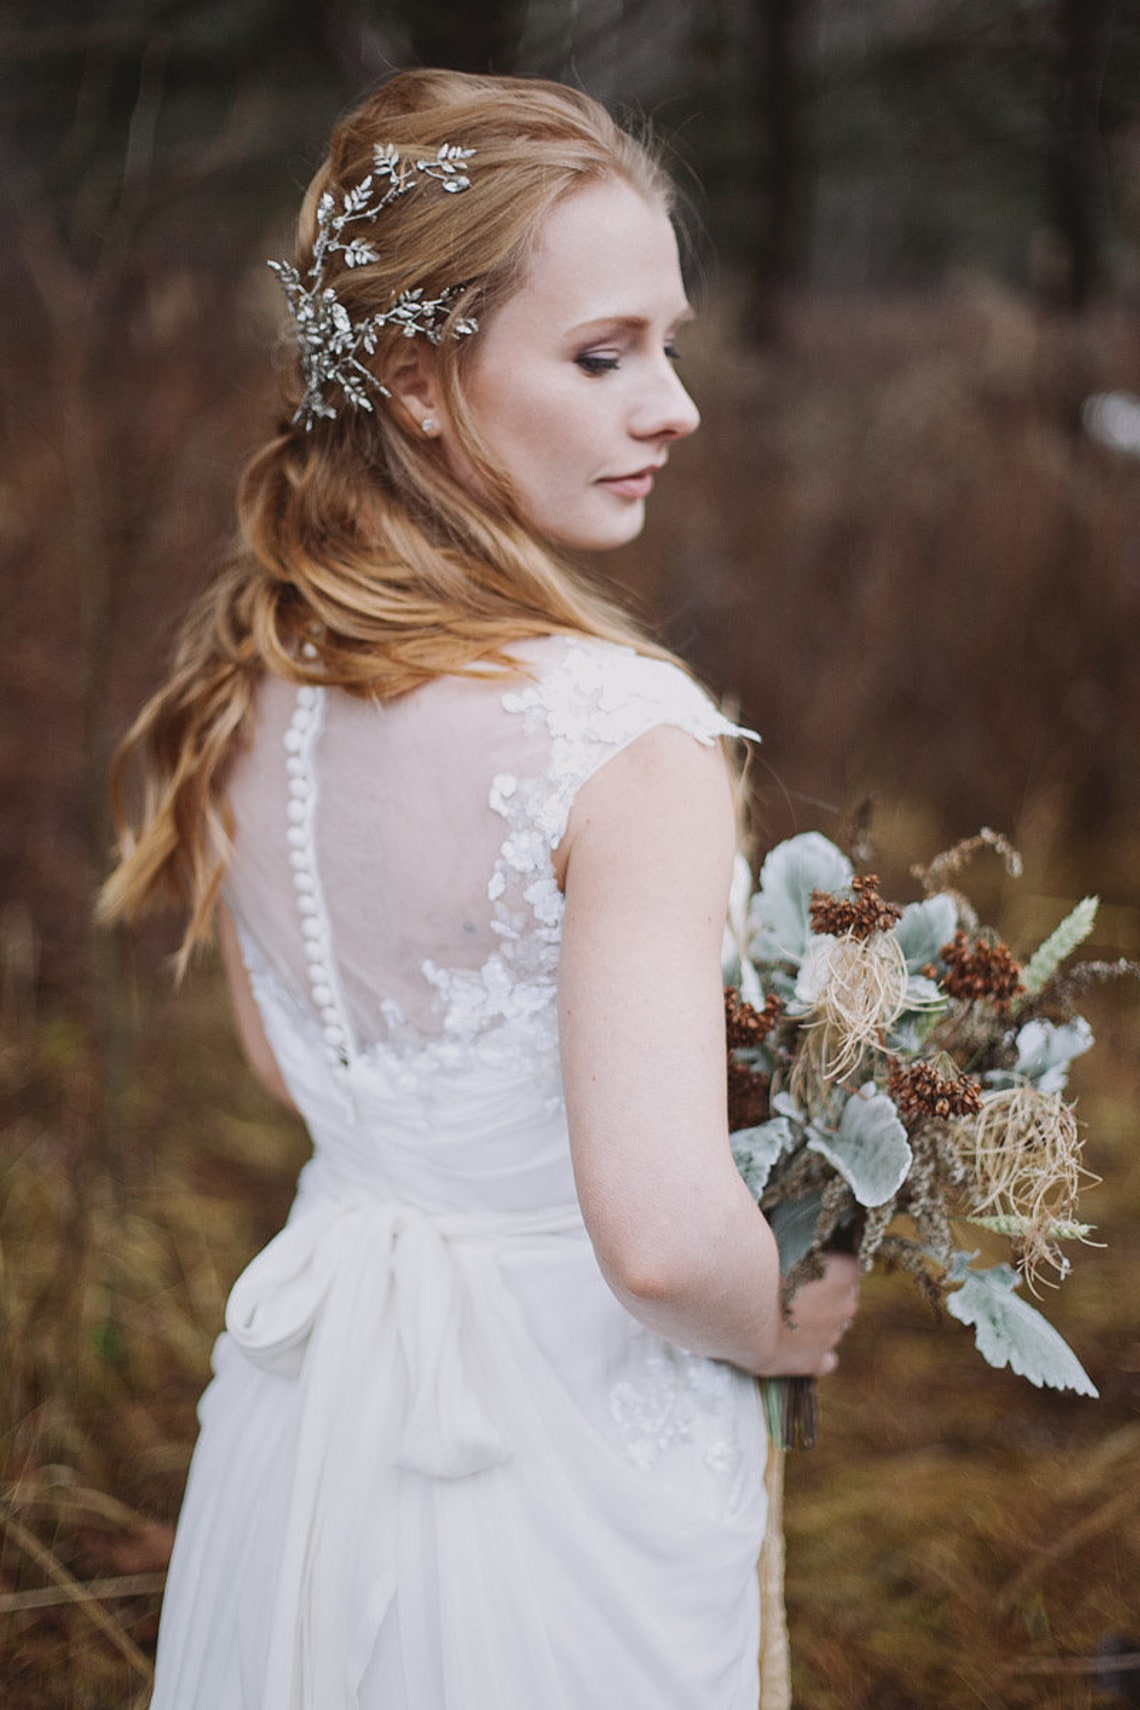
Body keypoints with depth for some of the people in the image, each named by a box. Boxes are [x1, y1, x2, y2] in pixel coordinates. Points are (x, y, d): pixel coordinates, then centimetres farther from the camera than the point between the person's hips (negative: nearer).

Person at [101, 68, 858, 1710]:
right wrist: (782, 1329, -11)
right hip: (564, 1457, -6)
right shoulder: (626, 735, -26)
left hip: (301, 1409, 6)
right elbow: (665, 1232, -31)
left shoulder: (242, 686, -4)